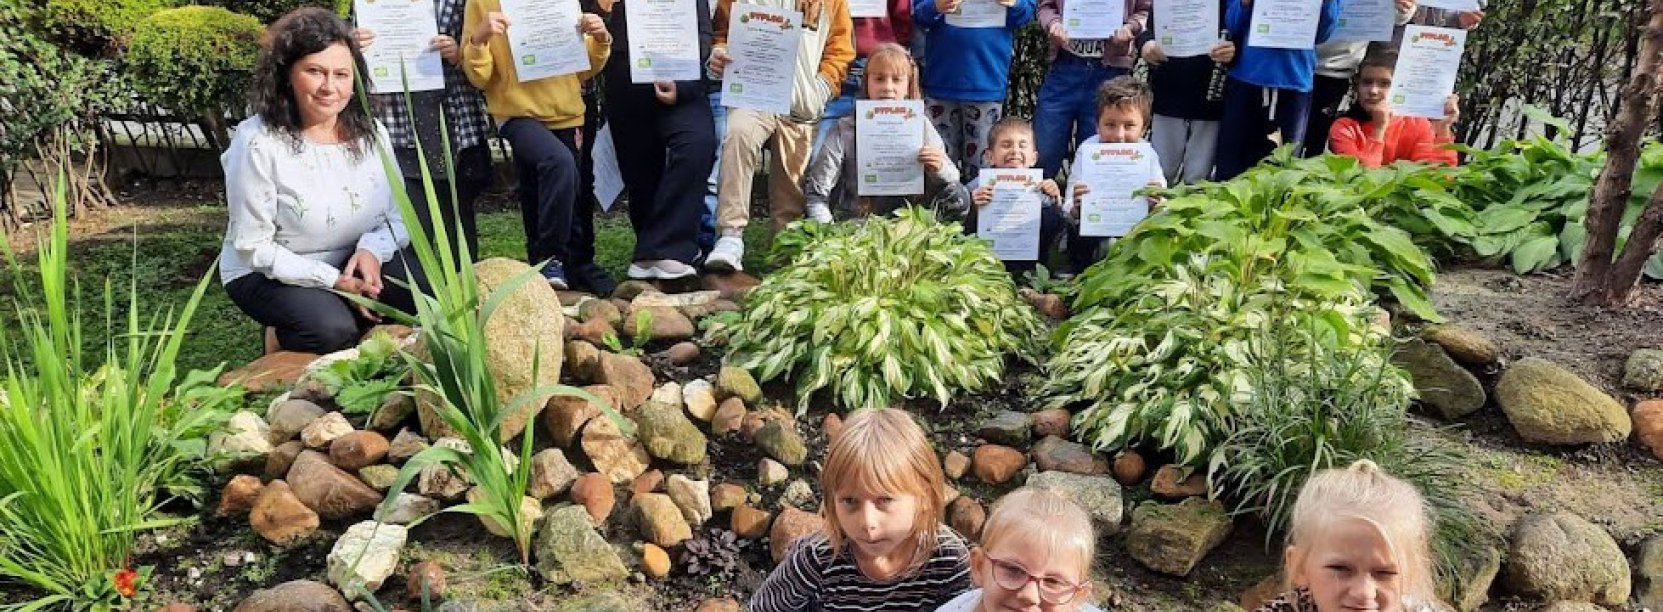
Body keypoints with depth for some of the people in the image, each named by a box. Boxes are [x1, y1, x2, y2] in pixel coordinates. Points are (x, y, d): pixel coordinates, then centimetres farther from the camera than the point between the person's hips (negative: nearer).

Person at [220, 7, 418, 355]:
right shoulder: (257, 143, -19)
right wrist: (332, 280, -25)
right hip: (268, 273, -4)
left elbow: (398, 216, 1)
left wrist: (372, 250, -22)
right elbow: (252, 246, -16)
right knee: (334, 329, -32)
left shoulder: (370, 132, -3)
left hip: (355, 263, 4)